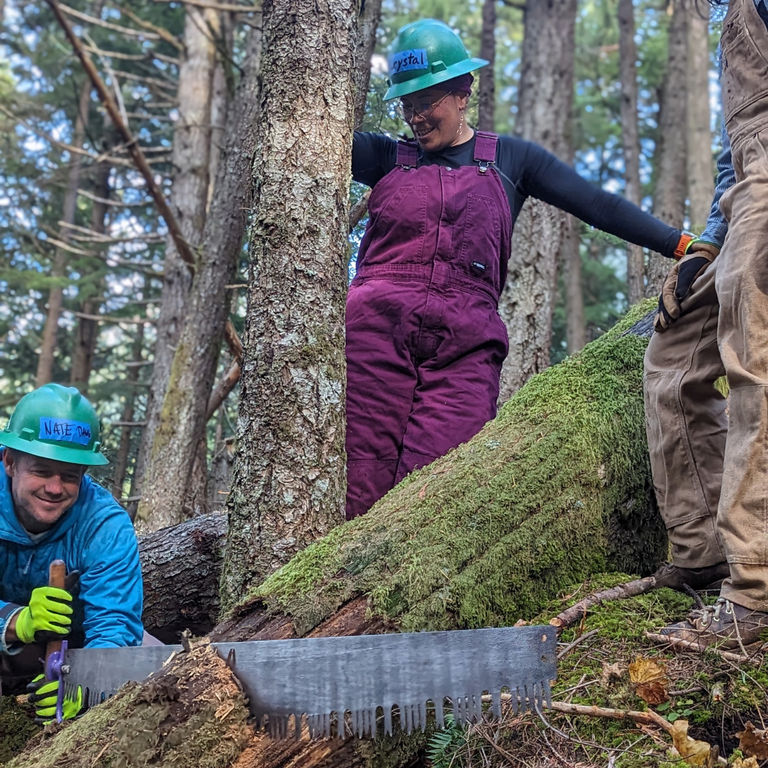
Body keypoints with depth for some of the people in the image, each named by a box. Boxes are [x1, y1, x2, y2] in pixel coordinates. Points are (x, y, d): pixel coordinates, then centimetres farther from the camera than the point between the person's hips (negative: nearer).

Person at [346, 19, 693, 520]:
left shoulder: (509, 159, 20)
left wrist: (684, 246, 9)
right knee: (360, 488, -11)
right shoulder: (388, 158, 22)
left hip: (465, 347, 0)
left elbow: (598, 205, 15)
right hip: (377, 328, 1)